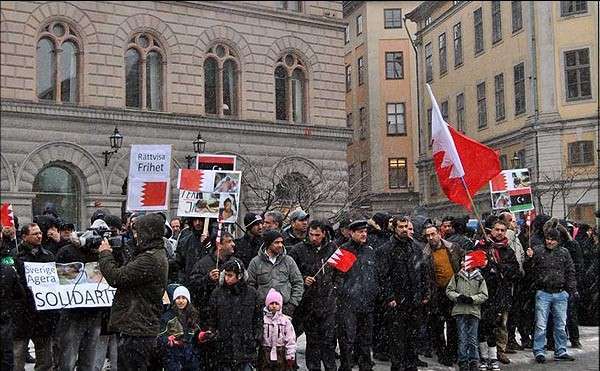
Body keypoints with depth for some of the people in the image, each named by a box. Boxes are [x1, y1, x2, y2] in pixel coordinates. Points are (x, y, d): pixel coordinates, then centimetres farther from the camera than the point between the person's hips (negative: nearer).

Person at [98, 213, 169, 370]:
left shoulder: (151, 259, -21)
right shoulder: (155, 254, 15)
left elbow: (116, 278, -21)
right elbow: (126, 273, 19)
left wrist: (105, 254, -6)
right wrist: (113, 253, 10)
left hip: (137, 330, -11)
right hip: (138, 327, 11)